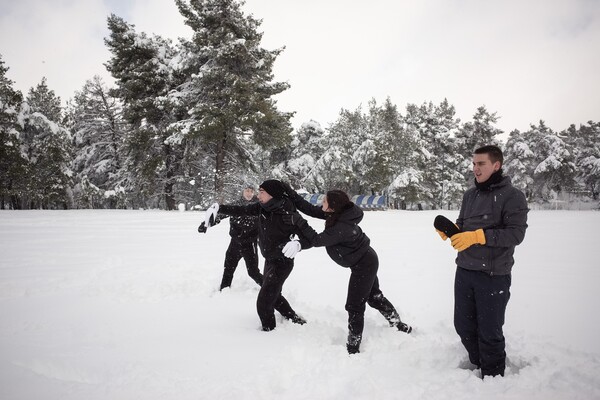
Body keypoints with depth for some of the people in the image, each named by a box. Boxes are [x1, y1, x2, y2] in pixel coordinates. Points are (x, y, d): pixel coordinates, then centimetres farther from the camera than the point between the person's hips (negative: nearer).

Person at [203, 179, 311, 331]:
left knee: (263, 302, -6)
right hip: (269, 260, 9)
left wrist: (298, 244, -46)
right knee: (274, 296, 25)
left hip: (282, 263, -8)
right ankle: (295, 320, 42)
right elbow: (241, 211, -2)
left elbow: (309, 238, -25)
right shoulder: (262, 207, -9)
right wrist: (218, 208, -13)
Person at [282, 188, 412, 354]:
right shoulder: (340, 213, -9)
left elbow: (317, 240, -25)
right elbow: (311, 210, -3)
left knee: (354, 306, -2)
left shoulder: (341, 227, -33)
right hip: (367, 260, 10)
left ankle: (353, 348, 9)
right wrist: (292, 194, -8)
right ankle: (401, 327, 42)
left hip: (362, 265, -10)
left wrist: (299, 222, -26)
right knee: (374, 297, 25)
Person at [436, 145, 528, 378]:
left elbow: (516, 234, -18)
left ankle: (493, 377, 26)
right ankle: (477, 365, 39)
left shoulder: (512, 196, -9)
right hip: (464, 271, 6)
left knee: (490, 332, 5)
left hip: (493, 276, -6)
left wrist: (477, 236, -26)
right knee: (463, 326, 16)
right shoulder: (470, 195, 11)